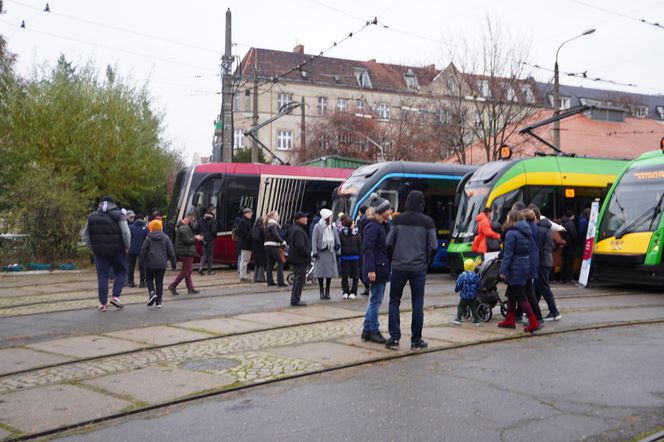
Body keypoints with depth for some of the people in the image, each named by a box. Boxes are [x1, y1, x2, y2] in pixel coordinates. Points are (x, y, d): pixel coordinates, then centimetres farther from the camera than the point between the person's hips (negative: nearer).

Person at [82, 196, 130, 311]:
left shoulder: (92, 217, 7)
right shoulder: (118, 216, -4)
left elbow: (85, 236, 8)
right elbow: (126, 233, -14)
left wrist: (93, 247, 15)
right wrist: (127, 247, -2)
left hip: (99, 251, 3)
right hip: (116, 250, -3)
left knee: (102, 276, 7)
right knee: (121, 272, 14)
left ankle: (103, 303, 7)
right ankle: (115, 296, 0)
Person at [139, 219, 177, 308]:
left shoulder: (149, 238, 0)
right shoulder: (166, 238, 4)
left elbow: (143, 251, -1)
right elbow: (171, 251, 4)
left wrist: (140, 263, 6)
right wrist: (173, 263, 11)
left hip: (150, 264, -1)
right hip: (162, 264, 1)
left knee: (149, 279, 15)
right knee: (159, 282, 7)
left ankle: (152, 292, -12)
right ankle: (158, 302, 6)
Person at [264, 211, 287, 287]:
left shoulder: (268, 225, 19)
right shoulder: (273, 225, -10)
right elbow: (276, 235, -20)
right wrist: (282, 242, -13)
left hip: (267, 246, 9)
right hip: (273, 246, -9)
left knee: (270, 264, 10)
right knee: (280, 262, -6)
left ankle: (270, 282, 11)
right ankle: (280, 282, -9)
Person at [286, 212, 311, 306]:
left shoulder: (293, 228, 13)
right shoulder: (299, 231, -20)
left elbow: (288, 241, 23)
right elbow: (300, 246, -27)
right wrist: (308, 255, -16)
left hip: (295, 258, 11)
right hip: (300, 259, -11)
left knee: (297, 279, 18)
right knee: (300, 279, -6)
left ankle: (294, 299, 24)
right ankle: (295, 300, -3)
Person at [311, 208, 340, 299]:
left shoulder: (332, 227, 9)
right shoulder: (317, 227, -4)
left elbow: (336, 237, 14)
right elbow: (314, 240, -6)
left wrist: (337, 244, -4)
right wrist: (315, 252, -13)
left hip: (330, 252, 4)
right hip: (321, 252, -4)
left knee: (330, 271, 4)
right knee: (320, 272, 1)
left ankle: (327, 291, 14)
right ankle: (321, 291, 11)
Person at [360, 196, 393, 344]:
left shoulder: (383, 226, 15)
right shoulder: (373, 227, -14)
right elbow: (367, 249, -20)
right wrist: (371, 270, -23)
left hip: (382, 268, 10)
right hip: (376, 269, -10)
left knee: (375, 300, 14)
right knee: (376, 301, -2)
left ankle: (367, 330, 22)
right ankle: (373, 332, 8)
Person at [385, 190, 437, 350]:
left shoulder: (398, 220, 0)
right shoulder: (427, 222, -2)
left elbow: (389, 243, 0)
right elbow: (433, 246, -2)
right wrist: (427, 262, 12)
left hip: (398, 267, 1)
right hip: (419, 268, 0)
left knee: (394, 302, 10)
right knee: (417, 304, 7)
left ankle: (394, 338, 4)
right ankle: (416, 340, 10)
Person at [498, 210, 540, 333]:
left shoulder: (511, 233, -14)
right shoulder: (527, 232, 10)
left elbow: (508, 254, -17)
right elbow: (530, 250, 11)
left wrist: (503, 270, -13)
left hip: (515, 268, -9)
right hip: (526, 266, 9)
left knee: (520, 297, -3)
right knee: (511, 294, 19)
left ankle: (533, 322, -5)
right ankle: (510, 320, 27)